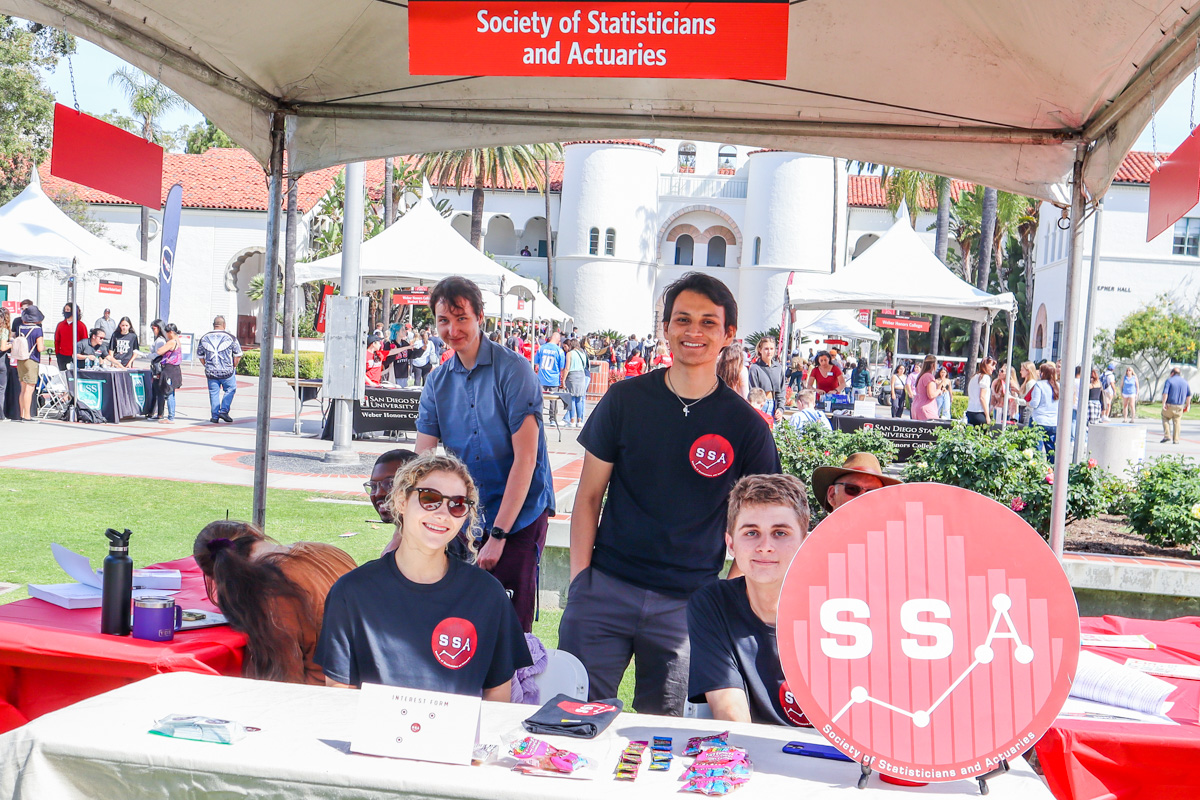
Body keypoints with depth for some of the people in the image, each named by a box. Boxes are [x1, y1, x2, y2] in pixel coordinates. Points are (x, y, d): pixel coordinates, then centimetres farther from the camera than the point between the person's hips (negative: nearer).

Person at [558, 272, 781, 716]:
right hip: (606, 589, 1)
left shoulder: (746, 425, -1)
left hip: (687, 604, 0)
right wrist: (580, 576, -3)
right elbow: (589, 495, 5)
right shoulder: (625, 400, 1)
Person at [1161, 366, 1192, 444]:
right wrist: (1187, 405, 18)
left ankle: (1167, 435, 1)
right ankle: (1175, 440, 6)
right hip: (1180, 406, 4)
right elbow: (1189, 395, 12)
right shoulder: (1185, 382, 10)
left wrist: (1163, 403, -18)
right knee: (1177, 422, 9)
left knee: (1165, 418, 15)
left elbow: (1165, 393, -17)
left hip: (1169, 405, -4)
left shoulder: (1169, 380, -5)